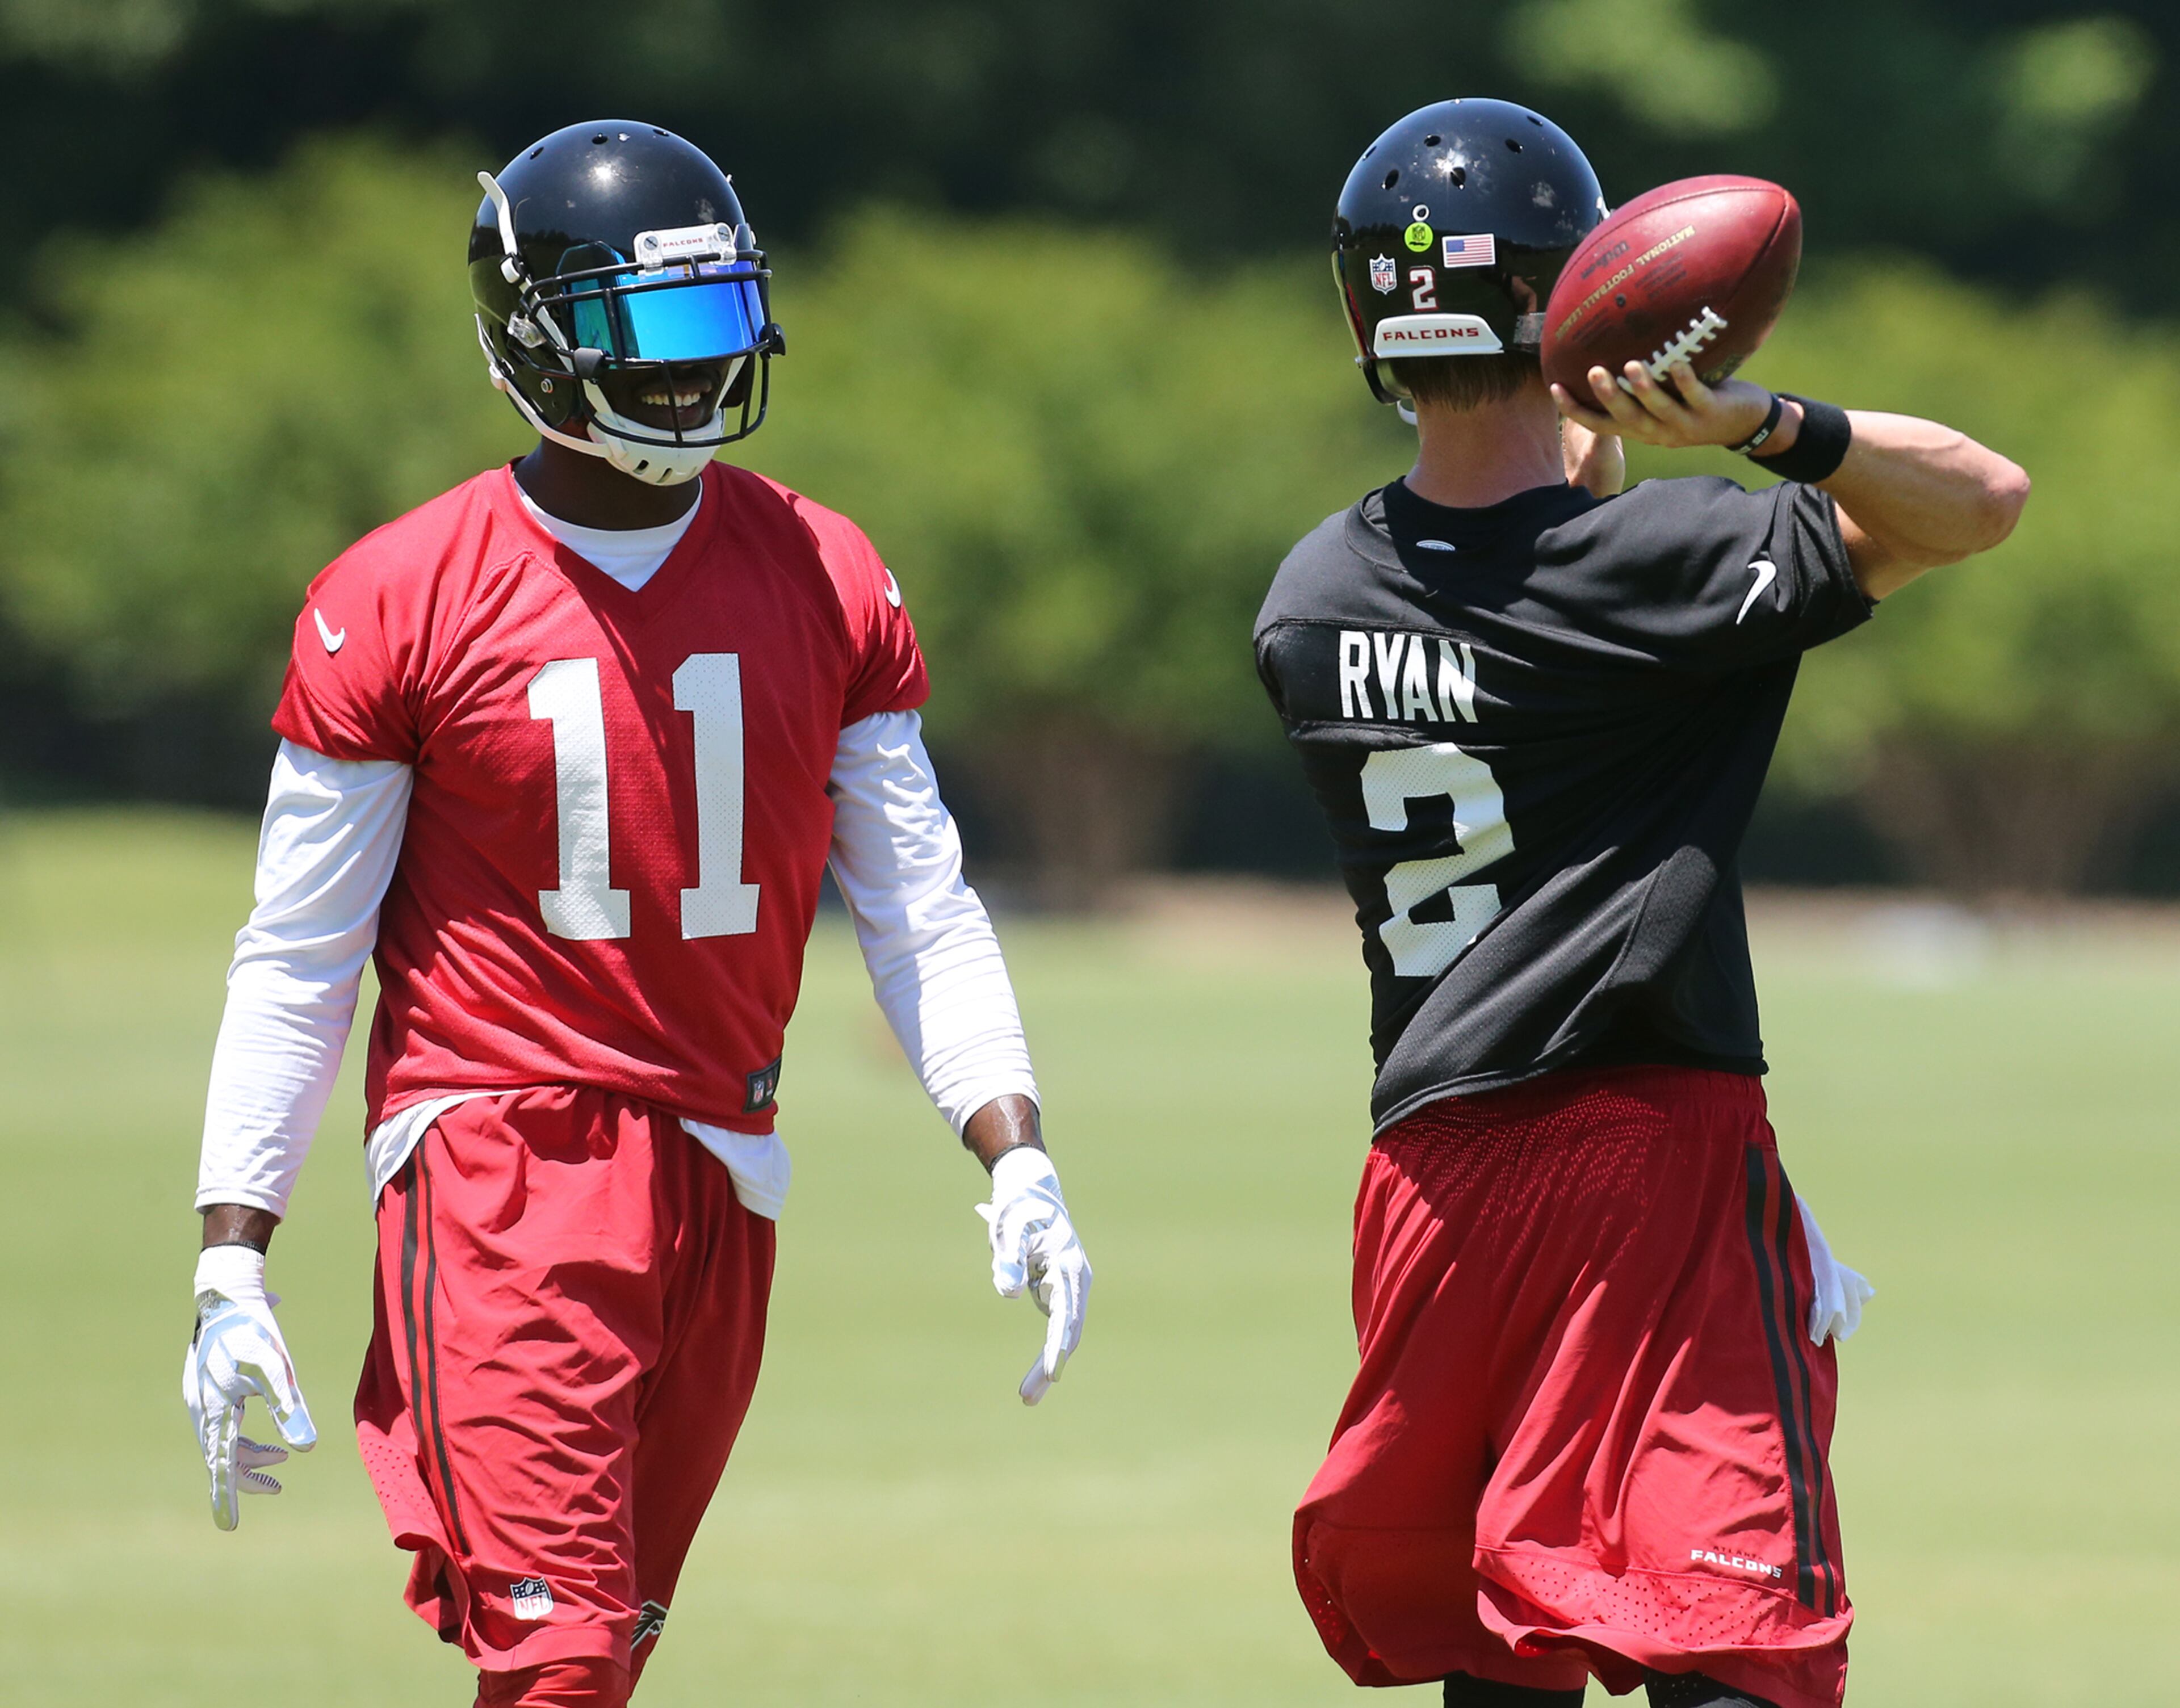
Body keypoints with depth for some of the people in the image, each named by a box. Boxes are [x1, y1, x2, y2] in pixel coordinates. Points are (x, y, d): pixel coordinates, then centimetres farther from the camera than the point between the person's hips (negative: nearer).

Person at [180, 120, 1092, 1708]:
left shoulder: (827, 580, 6)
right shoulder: (396, 603, -4)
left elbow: (921, 911, 10)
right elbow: (297, 954, 0)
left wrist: (1019, 1162, -2)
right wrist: (230, 1264, -3)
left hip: (722, 1166, 4)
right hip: (495, 1159, -4)